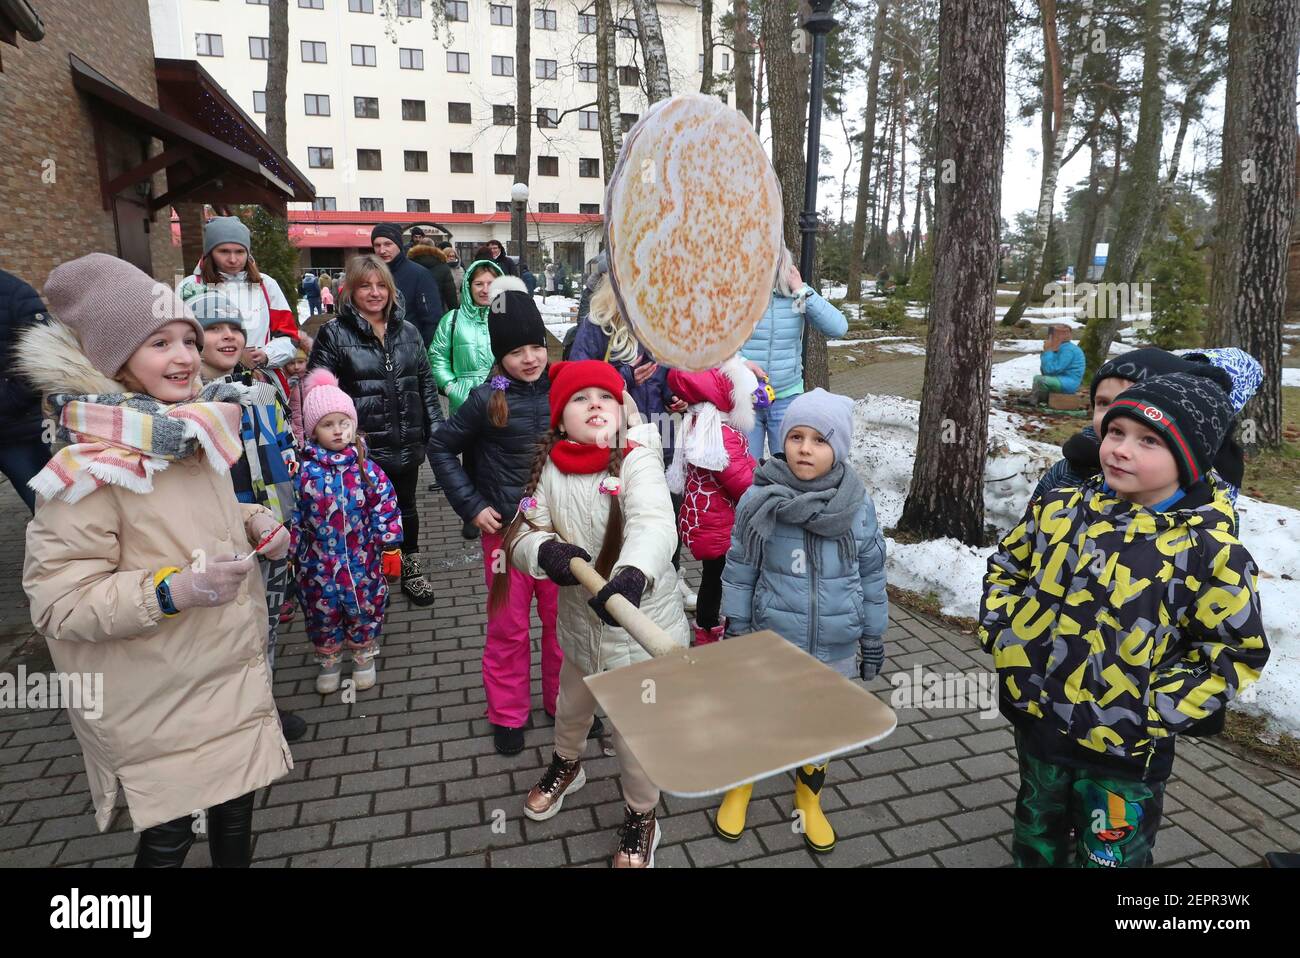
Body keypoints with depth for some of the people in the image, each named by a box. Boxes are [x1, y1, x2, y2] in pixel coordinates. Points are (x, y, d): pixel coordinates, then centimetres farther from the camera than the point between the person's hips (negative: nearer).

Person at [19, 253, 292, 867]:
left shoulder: (198, 429, 1)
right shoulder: (93, 465, -22)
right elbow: (56, 601, -21)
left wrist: (253, 522, 0)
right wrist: (174, 590, -32)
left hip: (232, 670, 7)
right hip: (159, 697, -6)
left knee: (236, 803, 21)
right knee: (173, 830, 11)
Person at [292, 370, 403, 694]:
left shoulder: (367, 469, -6)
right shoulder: (305, 473, -8)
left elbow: (386, 506, -3)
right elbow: (296, 517, -1)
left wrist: (388, 541, -6)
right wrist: (295, 553, 3)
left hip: (363, 561, 0)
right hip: (319, 564, 0)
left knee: (365, 610, 14)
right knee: (322, 613, 15)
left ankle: (364, 657, 36)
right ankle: (329, 661, 37)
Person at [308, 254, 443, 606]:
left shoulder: (407, 331, 8)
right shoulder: (334, 334, -5)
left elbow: (426, 384, 12)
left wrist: (436, 431, 8)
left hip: (406, 443, 4)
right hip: (361, 447, -4)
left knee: (406, 507, 18)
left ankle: (411, 569, 36)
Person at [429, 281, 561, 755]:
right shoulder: (487, 400, -10)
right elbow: (441, 449, -1)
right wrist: (472, 506, -7)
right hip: (506, 527, -2)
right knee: (509, 627, 11)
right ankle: (508, 715, 28)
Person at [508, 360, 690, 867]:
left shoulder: (637, 460, -21)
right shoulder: (550, 468, -8)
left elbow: (656, 524, -39)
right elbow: (521, 536, -8)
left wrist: (633, 573, -60)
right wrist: (545, 550, -32)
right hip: (579, 620, 5)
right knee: (571, 708, 30)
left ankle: (641, 818, 42)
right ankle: (565, 765, 65)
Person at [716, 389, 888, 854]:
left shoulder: (858, 505, -11)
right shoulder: (759, 500, -15)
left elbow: (871, 576, 1)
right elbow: (740, 571, -5)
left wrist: (873, 639, 6)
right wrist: (735, 633, 0)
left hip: (834, 647, 1)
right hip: (770, 642, -1)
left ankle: (809, 798, 47)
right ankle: (739, 788, 46)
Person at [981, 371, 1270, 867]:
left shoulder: (1210, 552, -18)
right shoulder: (1060, 509, -7)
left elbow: (1235, 654, -10)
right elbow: (1005, 566, 8)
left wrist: (1151, 713, -16)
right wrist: (1003, 637, -4)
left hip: (1123, 751, -3)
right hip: (1036, 723, 3)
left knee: (1110, 858, 20)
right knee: (1036, 842, 27)